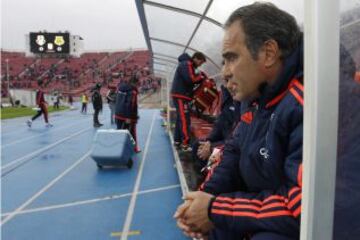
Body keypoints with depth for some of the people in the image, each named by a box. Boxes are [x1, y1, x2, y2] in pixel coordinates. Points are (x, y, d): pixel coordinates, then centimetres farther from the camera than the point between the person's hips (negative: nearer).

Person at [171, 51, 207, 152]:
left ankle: (177, 140, 22)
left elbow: (192, 79, 18)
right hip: (180, 96, -11)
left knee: (180, 118, 14)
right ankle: (185, 144, -14)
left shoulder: (189, 66, 20)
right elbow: (190, 80, -23)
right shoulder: (186, 64, -13)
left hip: (182, 95, 11)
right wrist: (200, 77, -7)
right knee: (185, 120, -13)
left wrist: (200, 78, 2)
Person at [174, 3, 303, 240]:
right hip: (264, 206, 8)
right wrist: (208, 195, -8)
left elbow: (306, 207, -31)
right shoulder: (255, 96, 2)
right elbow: (236, 152, 11)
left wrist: (217, 209, -21)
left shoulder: (304, 106, -29)